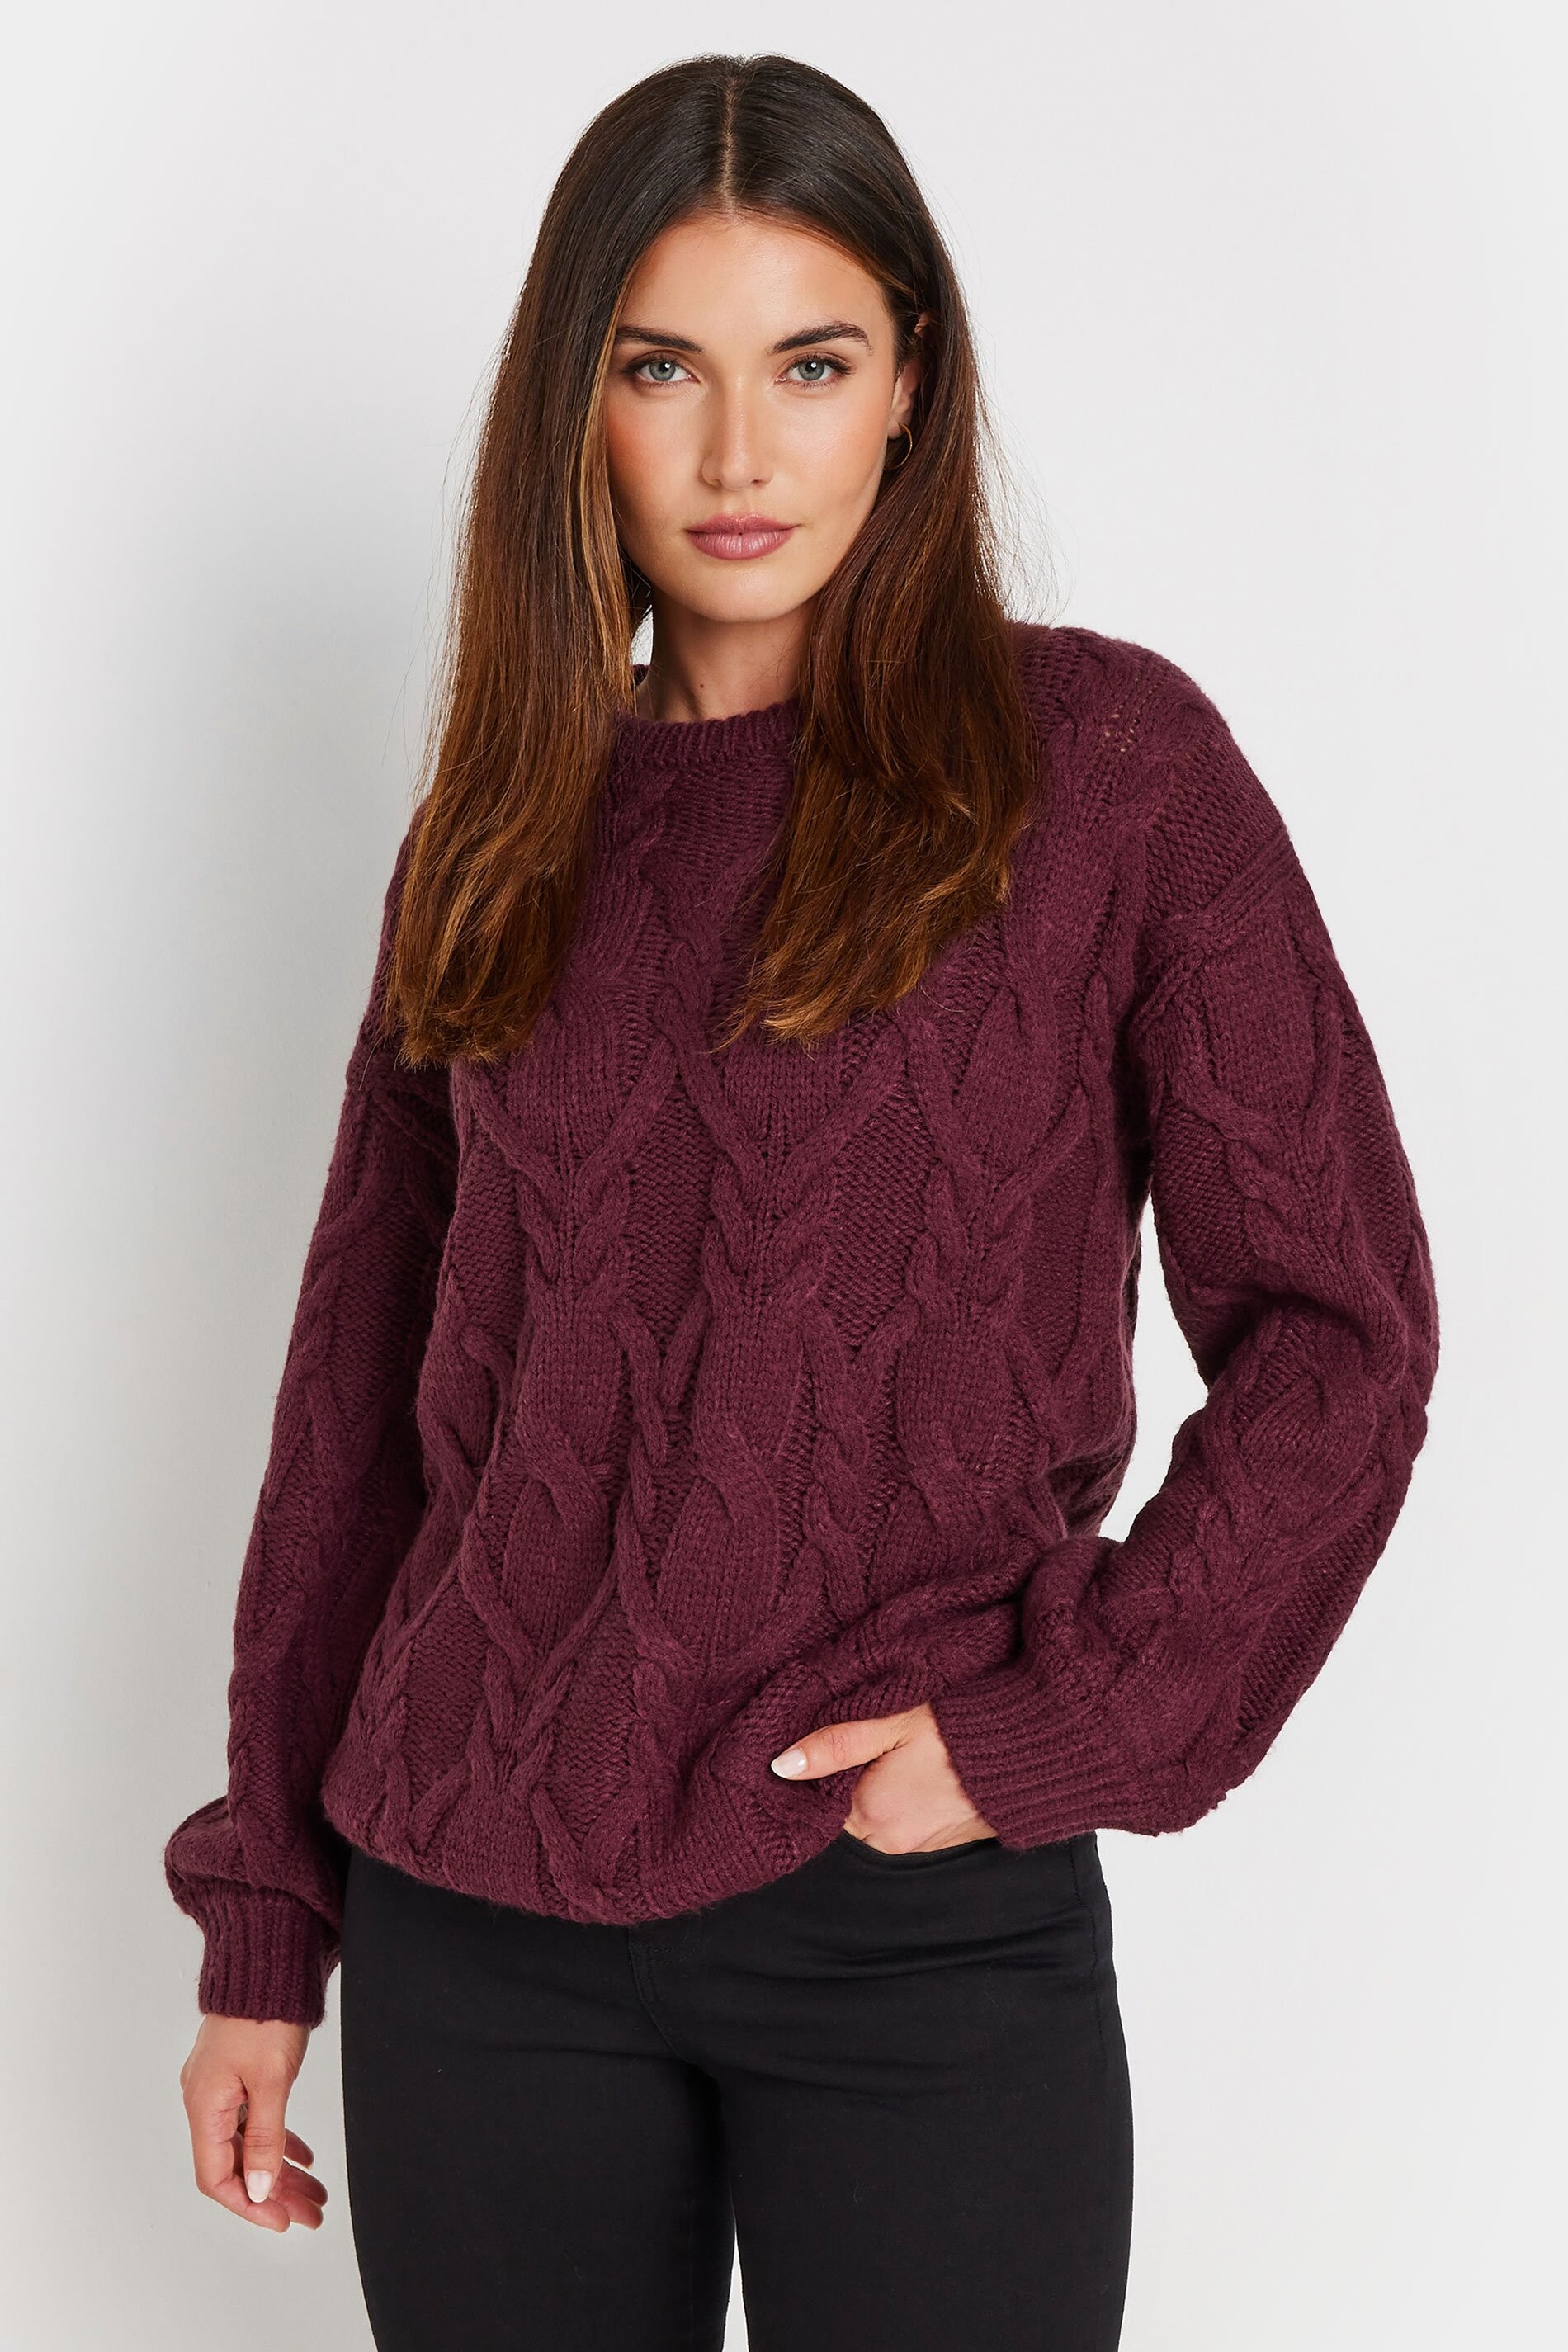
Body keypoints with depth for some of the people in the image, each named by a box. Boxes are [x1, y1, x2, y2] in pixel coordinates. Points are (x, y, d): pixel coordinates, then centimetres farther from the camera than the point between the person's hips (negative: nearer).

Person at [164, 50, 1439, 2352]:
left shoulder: (1108, 761, -3)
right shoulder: (504, 835, 7)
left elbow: (1339, 1326, -4)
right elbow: (363, 1386, 10)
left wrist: (1062, 1724, -12)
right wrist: (264, 1926, 10)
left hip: (925, 1924, -3)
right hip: (479, 1923, 3)